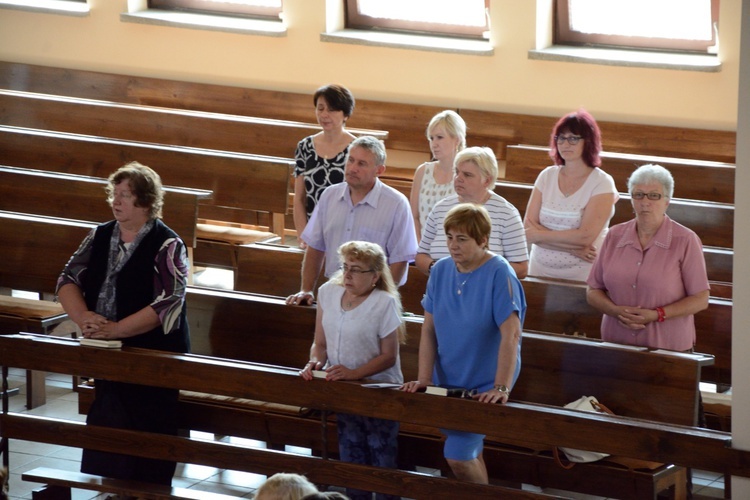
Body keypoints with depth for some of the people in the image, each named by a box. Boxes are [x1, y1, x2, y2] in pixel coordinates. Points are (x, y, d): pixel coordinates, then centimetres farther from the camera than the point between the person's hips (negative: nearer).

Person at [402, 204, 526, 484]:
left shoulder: (499, 275, -18)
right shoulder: (440, 271, 0)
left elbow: (511, 335, -24)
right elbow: (429, 329, 2)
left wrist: (502, 388, -30)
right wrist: (424, 379, -6)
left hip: (484, 387, -6)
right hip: (447, 382, 6)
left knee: (458, 457, -10)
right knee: (469, 453, 14)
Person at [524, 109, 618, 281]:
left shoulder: (602, 183, -7)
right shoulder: (547, 176, 5)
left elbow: (585, 236, -16)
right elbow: (528, 231, -4)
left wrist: (538, 234, -9)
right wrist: (572, 247, -15)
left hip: (581, 275, -3)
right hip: (540, 271, 3)